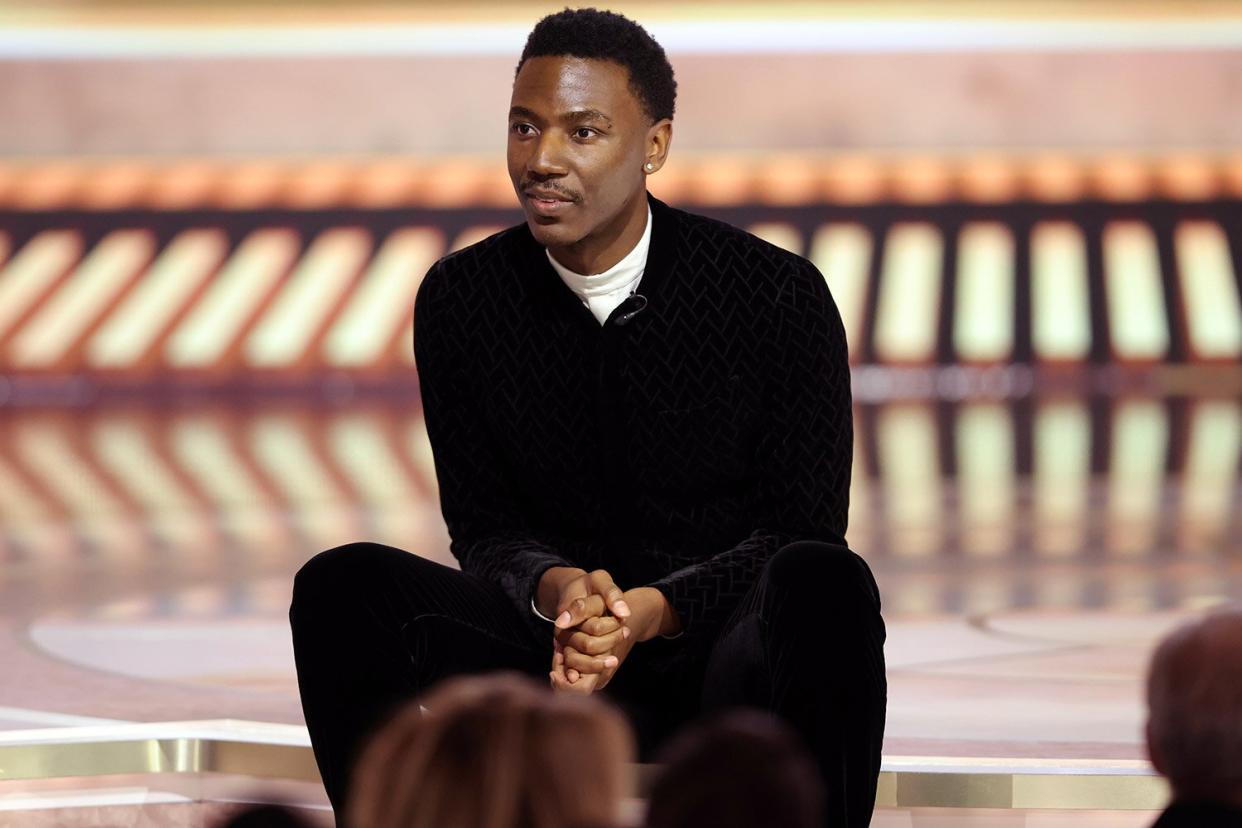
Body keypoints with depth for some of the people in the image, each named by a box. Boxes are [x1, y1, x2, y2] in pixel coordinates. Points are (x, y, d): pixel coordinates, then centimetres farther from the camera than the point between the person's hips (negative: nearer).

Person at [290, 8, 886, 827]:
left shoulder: (779, 293, -9)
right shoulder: (461, 299, 0)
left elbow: (801, 532, -7)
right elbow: (485, 528, 5)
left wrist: (652, 610, -25)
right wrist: (559, 590, -20)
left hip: (725, 658, -2)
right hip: (555, 654, 2)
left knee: (824, 586, -37)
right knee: (343, 587, -23)